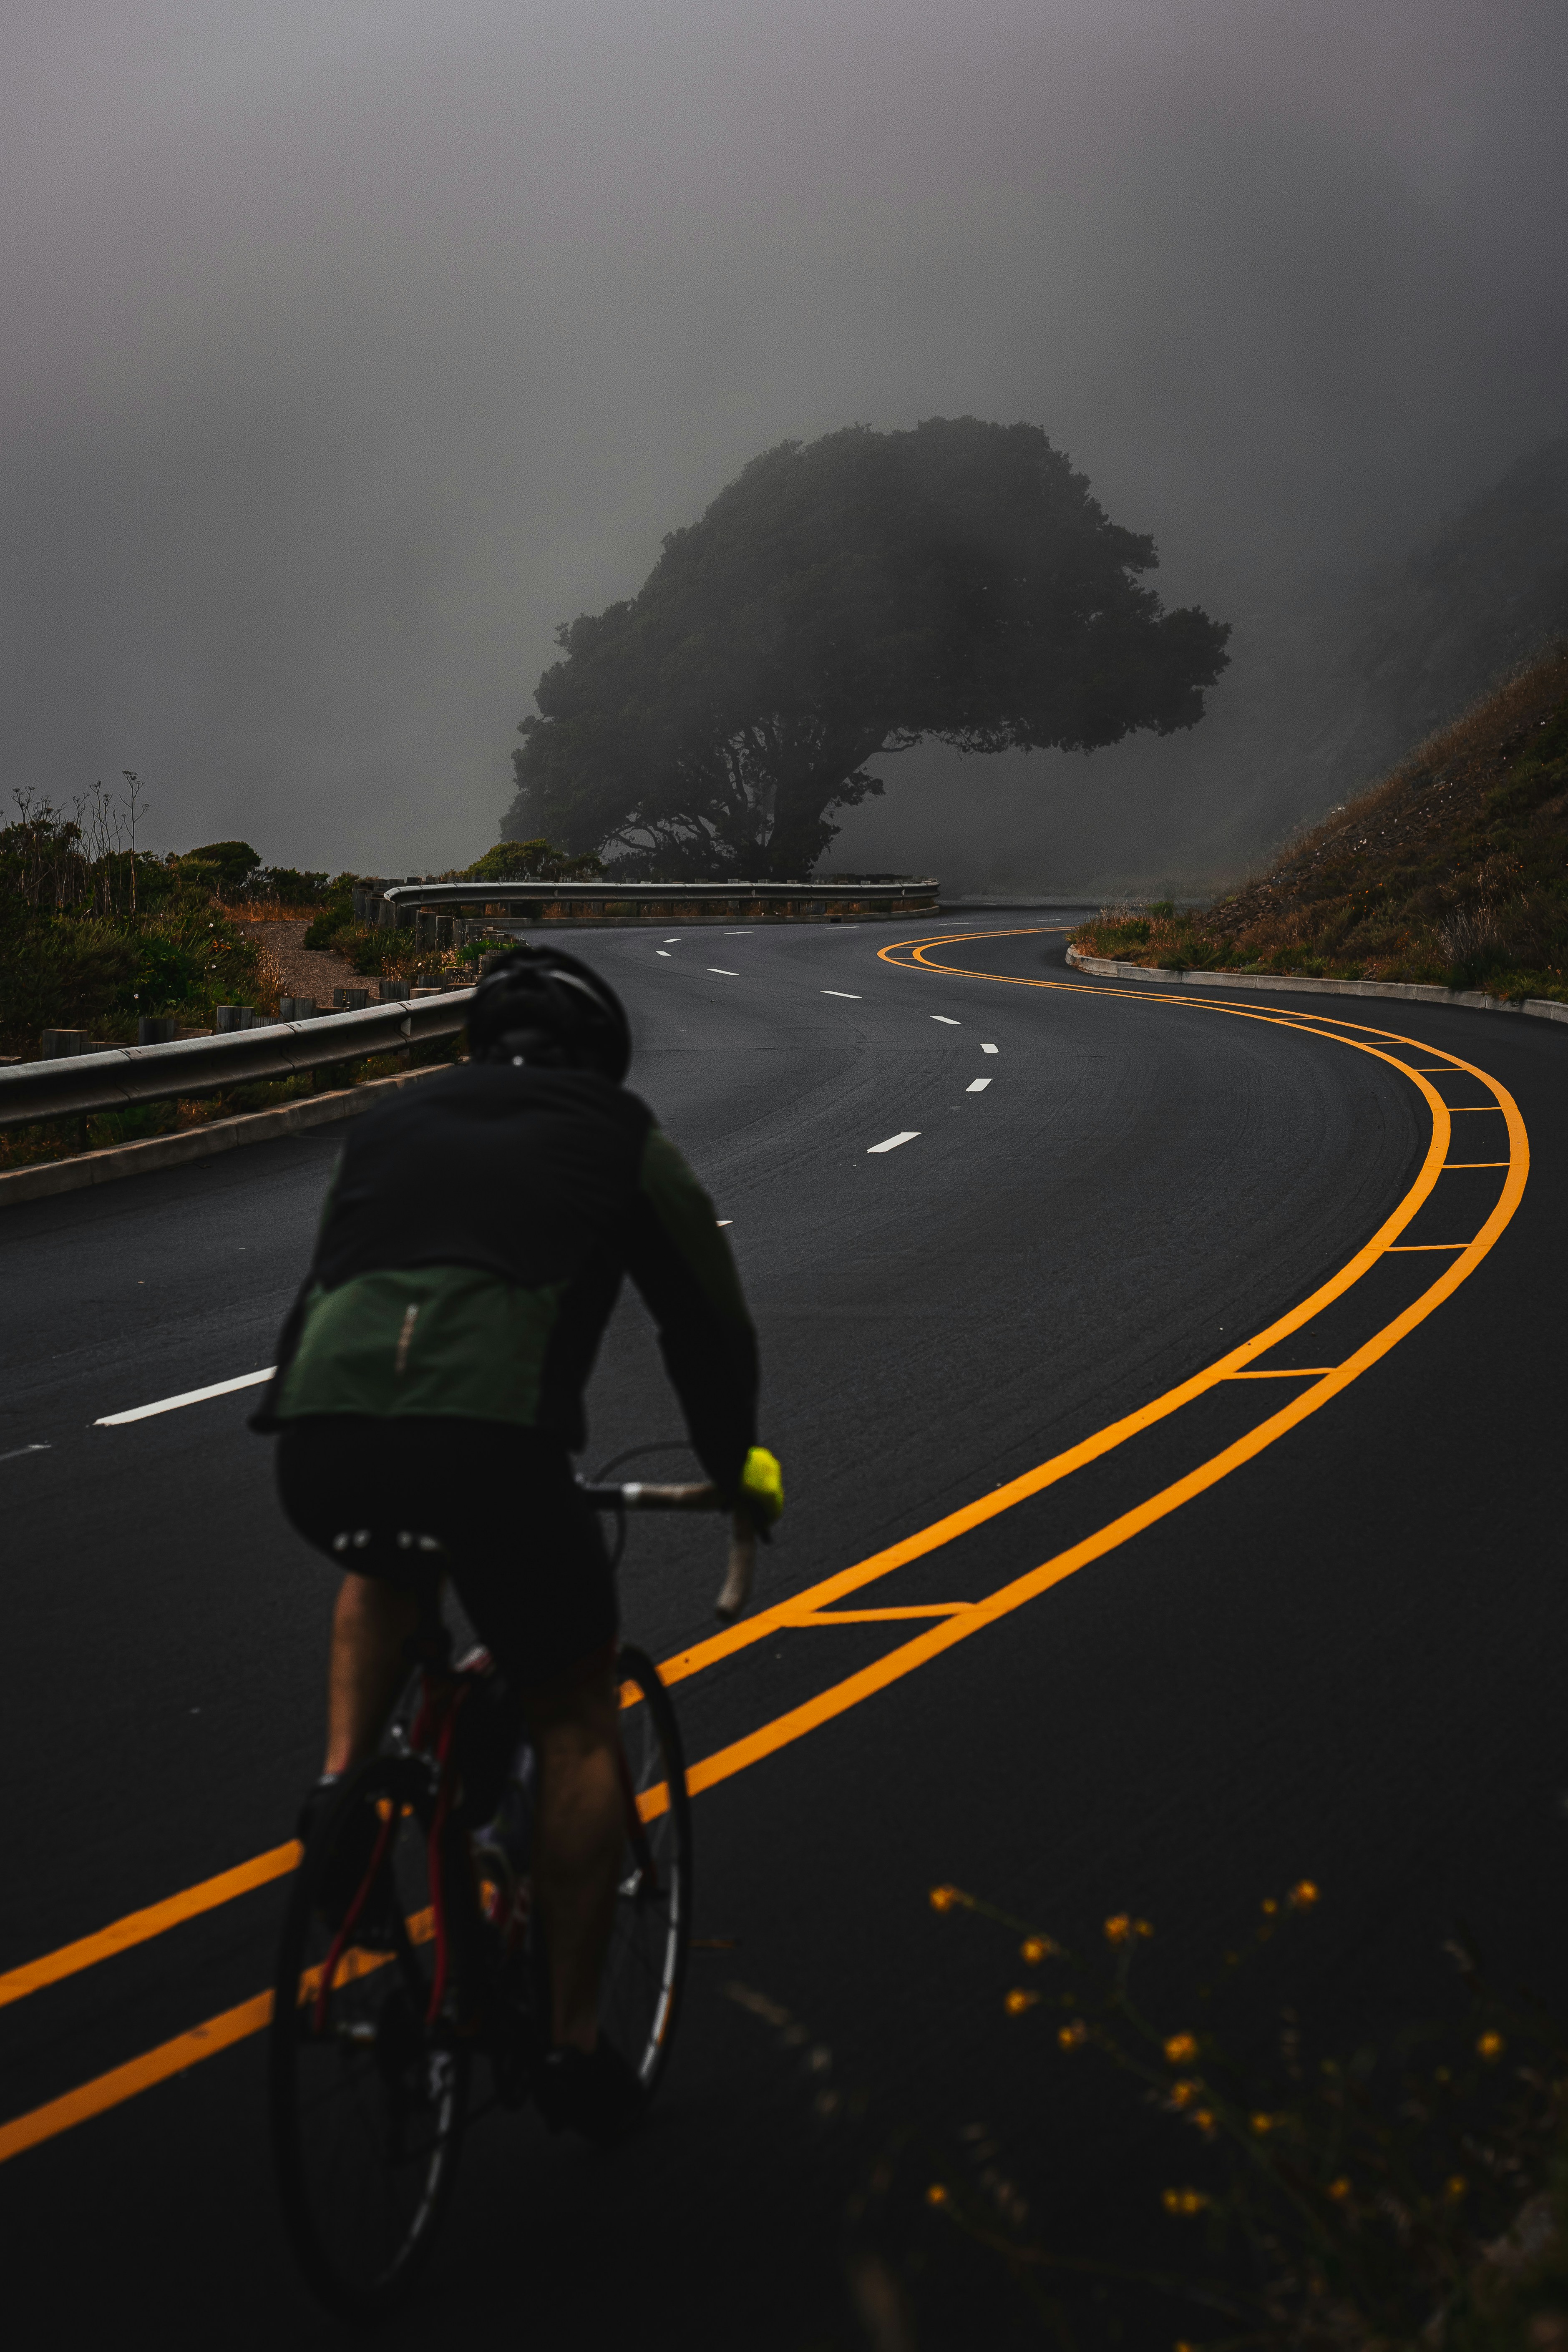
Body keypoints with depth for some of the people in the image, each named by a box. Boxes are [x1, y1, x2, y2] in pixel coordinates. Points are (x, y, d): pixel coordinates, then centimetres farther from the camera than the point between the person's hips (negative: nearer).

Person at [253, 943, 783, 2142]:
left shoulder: (391, 1123, 31)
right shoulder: (622, 1136, 22)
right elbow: (708, 1317, 27)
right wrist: (737, 1462, 45)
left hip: (321, 1428, 4)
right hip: (490, 1432, -3)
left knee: (382, 1573, 41)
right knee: (579, 1721, 18)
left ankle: (341, 1784, 18)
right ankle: (579, 2044, 20)